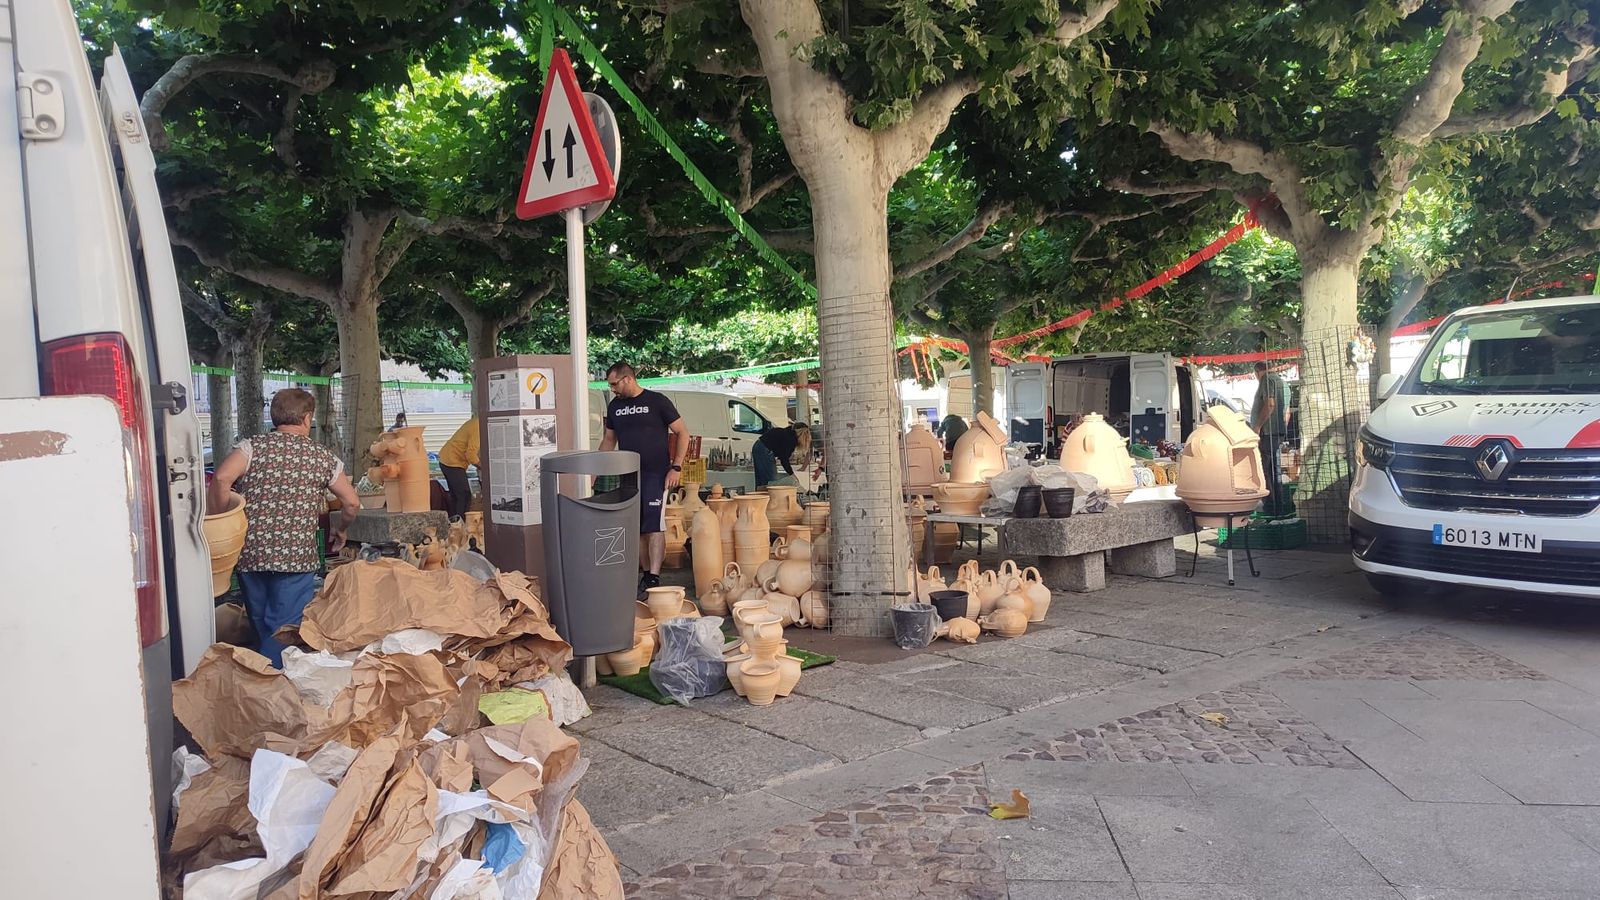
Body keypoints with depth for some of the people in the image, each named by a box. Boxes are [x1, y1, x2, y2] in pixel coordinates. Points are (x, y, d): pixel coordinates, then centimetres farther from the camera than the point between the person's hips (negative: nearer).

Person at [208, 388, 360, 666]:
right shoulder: (323, 458, 5)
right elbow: (352, 503, 8)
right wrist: (340, 530, 27)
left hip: (249, 554, 2)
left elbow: (221, 478, -15)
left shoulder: (253, 446, 2)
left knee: (261, 630, 17)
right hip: (296, 558, -2)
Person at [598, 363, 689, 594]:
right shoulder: (614, 406, 11)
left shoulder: (657, 401, -5)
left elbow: (682, 433, -3)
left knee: (654, 525, -11)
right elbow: (609, 440, 21)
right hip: (628, 475, 5)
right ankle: (645, 573, 16)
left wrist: (676, 467, -10)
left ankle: (654, 577, -13)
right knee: (636, 528, 7)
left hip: (656, 474, -5)